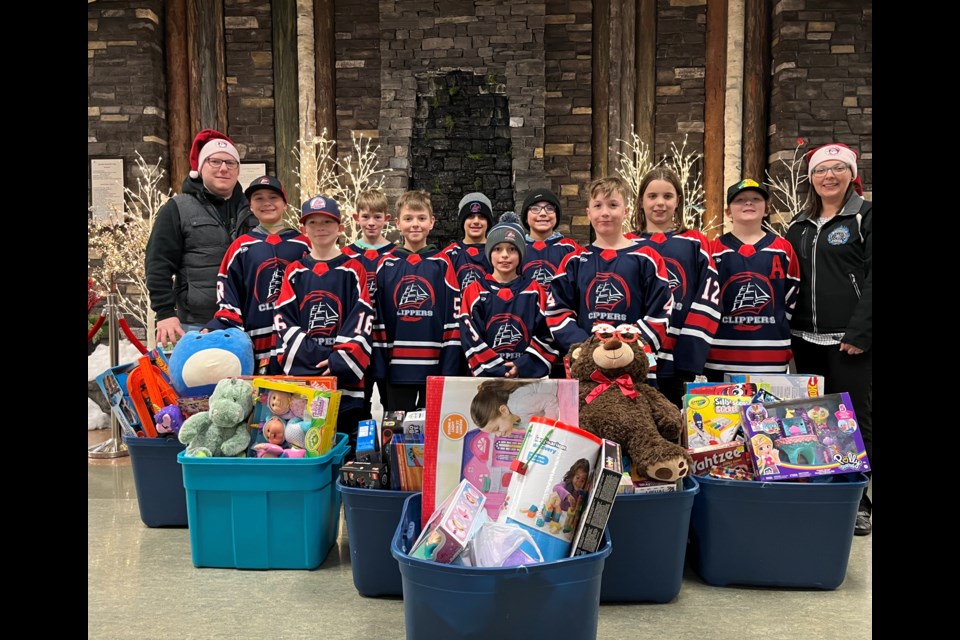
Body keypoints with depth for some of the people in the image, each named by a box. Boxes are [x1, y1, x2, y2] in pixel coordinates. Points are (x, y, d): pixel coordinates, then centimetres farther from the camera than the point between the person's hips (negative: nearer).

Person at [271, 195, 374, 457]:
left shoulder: (353, 270, 5)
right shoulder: (294, 272, 11)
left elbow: (361, 320, -2)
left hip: (344, 377, -1)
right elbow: (283, 320, 4)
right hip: (299, 376, 2)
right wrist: (313, 355, -10)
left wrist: (341, 360, -14)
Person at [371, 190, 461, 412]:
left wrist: (450, 369, -5)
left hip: (435, 368, -1)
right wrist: (379, 368, 1)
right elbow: (377, 318, 6)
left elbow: (453, 318, 0)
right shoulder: (386, 265, 4)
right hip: (397, 368, 1)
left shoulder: (442, 264, 1)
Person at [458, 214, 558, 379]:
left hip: (529, 377, 1)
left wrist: (523, 366, -12)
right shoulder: (474, 291, 6)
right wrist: (499, 370, -13)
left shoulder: (535, 291, 9)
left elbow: (546, 336, 2)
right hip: (486, 377, -1)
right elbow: (470, 339, -3)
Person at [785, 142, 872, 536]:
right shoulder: (800, 225, 14)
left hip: (851, 340, -5)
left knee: (854, 416, 1)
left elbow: (872, 277, -10)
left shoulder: (865, 216, -2)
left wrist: (860, 333, -17)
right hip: (807, 340, 5)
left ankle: (858, 501, 14)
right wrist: (786, 333, 8)